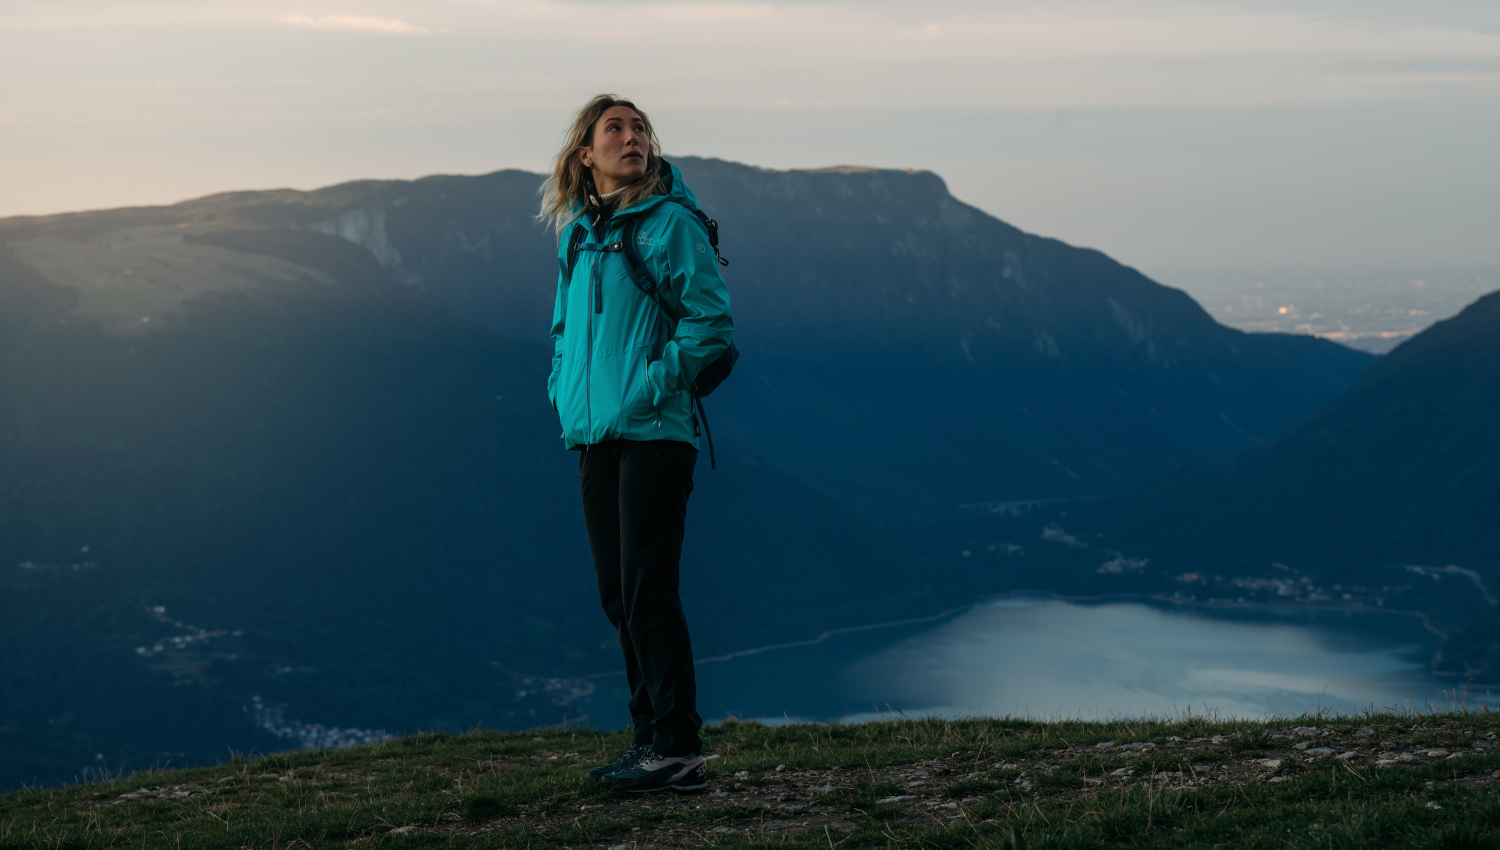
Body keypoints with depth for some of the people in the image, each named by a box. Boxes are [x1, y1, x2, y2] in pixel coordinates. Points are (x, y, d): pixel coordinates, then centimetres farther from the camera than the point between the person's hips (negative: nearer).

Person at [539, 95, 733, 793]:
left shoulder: (669, 222, -5)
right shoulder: (579, 235, 15)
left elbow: (712, 322, -10)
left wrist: (651, 387, -15)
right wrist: (564, 392, 12)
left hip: (654, 434, -7)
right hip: (595, 439, 7)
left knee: (647, 590, -10)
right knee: (618, 595, 9)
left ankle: (679, 749, -6)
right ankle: (651, 737, 17)